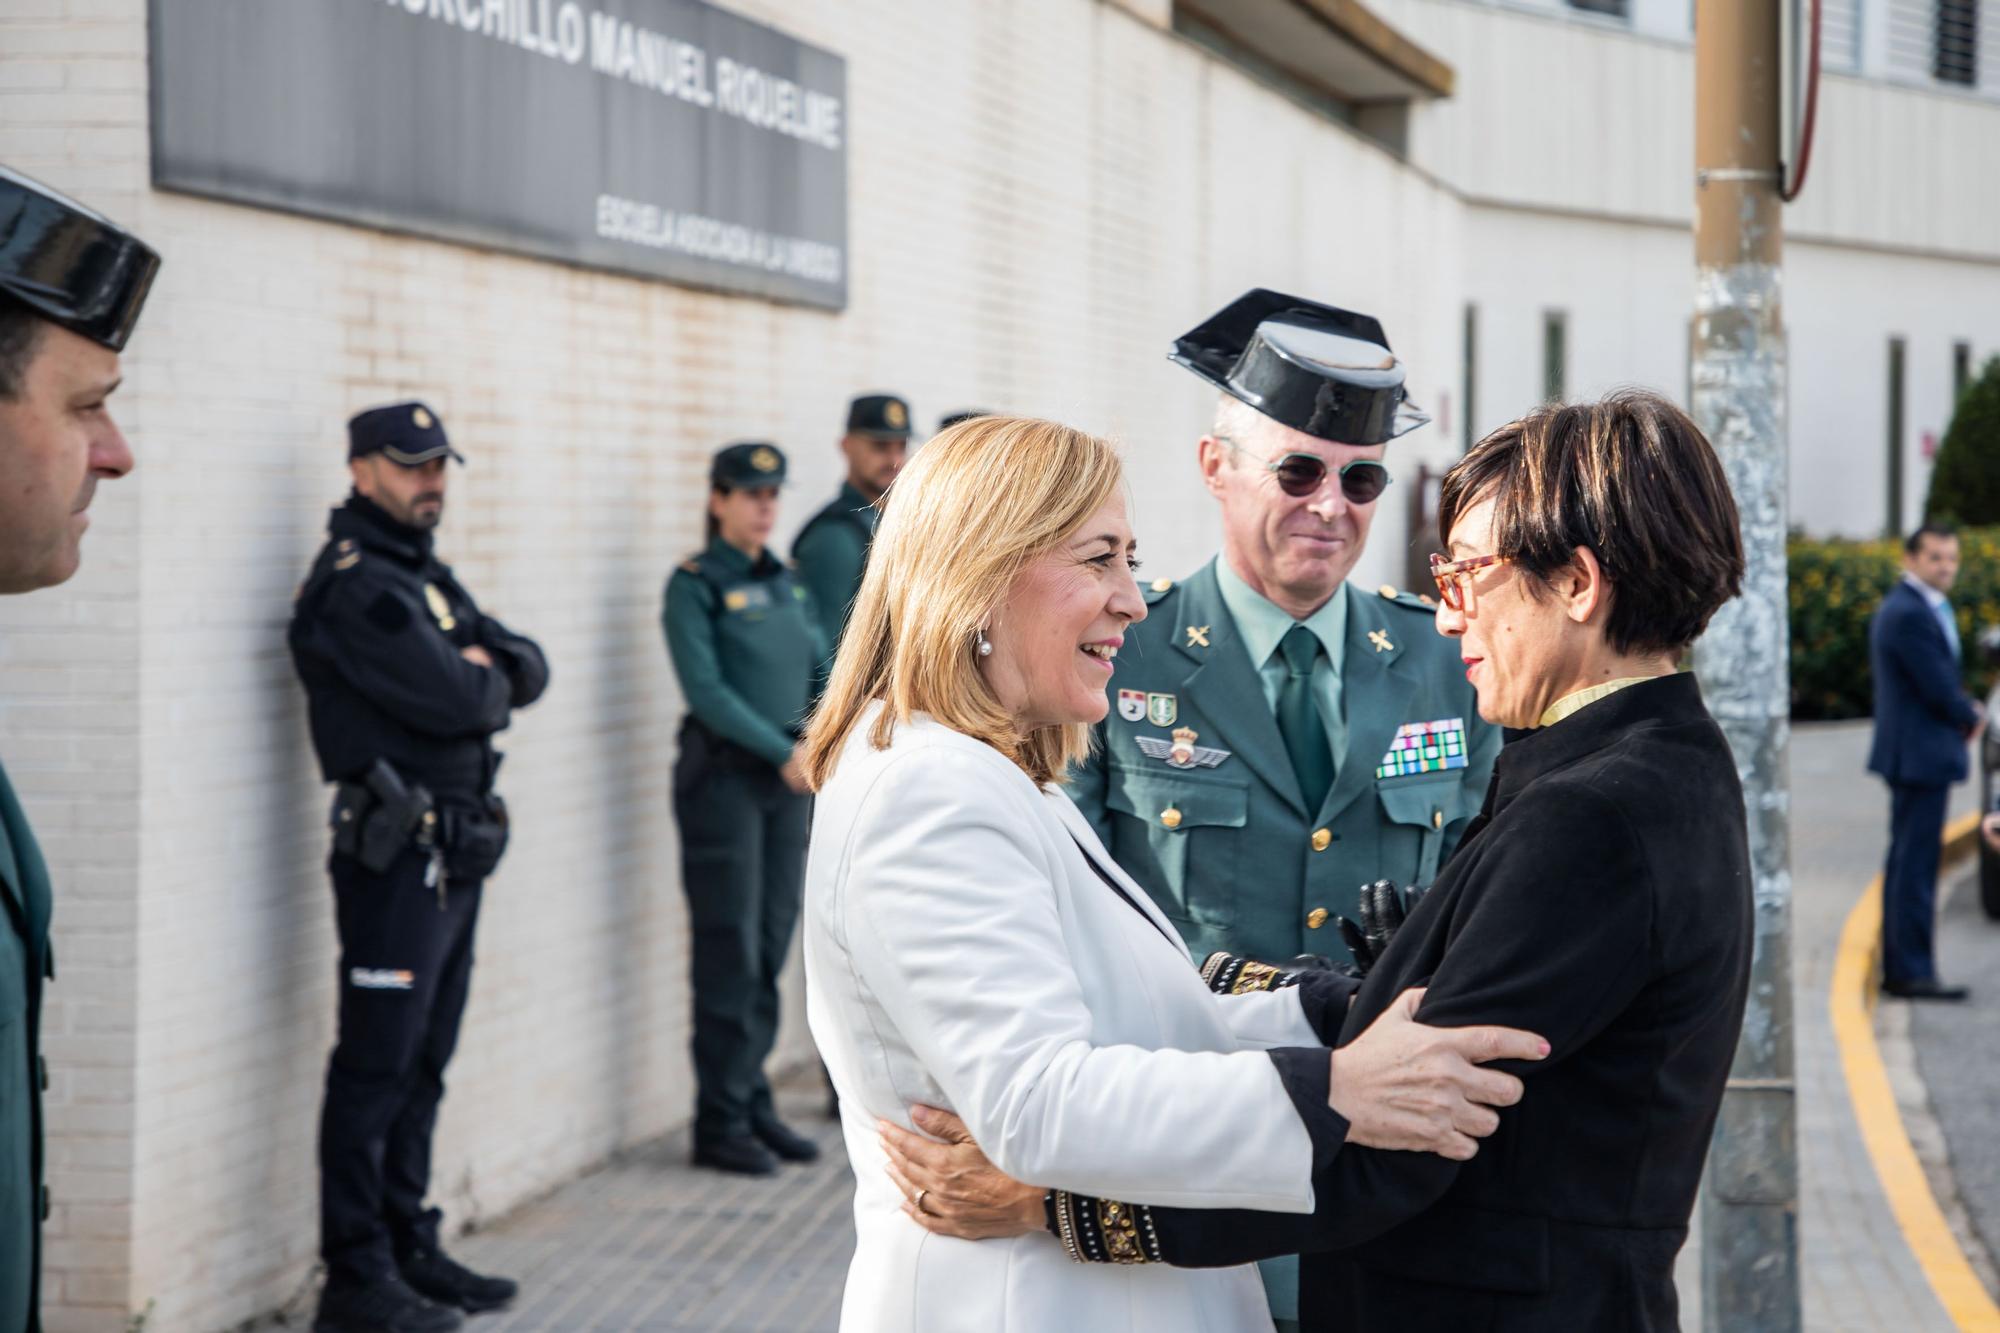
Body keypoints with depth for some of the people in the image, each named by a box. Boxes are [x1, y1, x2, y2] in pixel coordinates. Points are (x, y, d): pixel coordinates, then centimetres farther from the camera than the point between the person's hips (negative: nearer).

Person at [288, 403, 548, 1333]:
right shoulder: (355, 584, -13)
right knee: (377, 1068, -6)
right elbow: (449, 703, -22)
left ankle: (410, 1250, 21)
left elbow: (528, 671, 12)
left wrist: (485, 671, -9)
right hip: (397, 854, -9)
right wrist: (483, 682, -1)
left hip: (456, 855, 10)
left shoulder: (427, 577, 18)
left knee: (422, 1067, 14)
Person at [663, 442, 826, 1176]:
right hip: (724, 775, -7)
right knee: (729, 951, -3)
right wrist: (782, 753, -19)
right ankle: (720, 1123, 3)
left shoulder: (787, 584, 13)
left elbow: (822, 669, 13)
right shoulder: (695, 585, -8)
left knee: (772, 946, 10)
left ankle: (754, 1103, 19)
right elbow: (706, 690, -15)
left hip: (788, 778, 7)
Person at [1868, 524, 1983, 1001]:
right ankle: (1911, 972, -3)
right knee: (1915, 866, -6)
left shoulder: (1908, 607, 14)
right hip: (1922, 755, -11)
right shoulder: (1910, 614, -20)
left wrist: (1963, 708, 3)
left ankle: (1899, 969, 21)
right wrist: (1971, 717, -2)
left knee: (1907, 863, 15)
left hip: (1912, 756, 11)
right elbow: (1940, 690, -20)